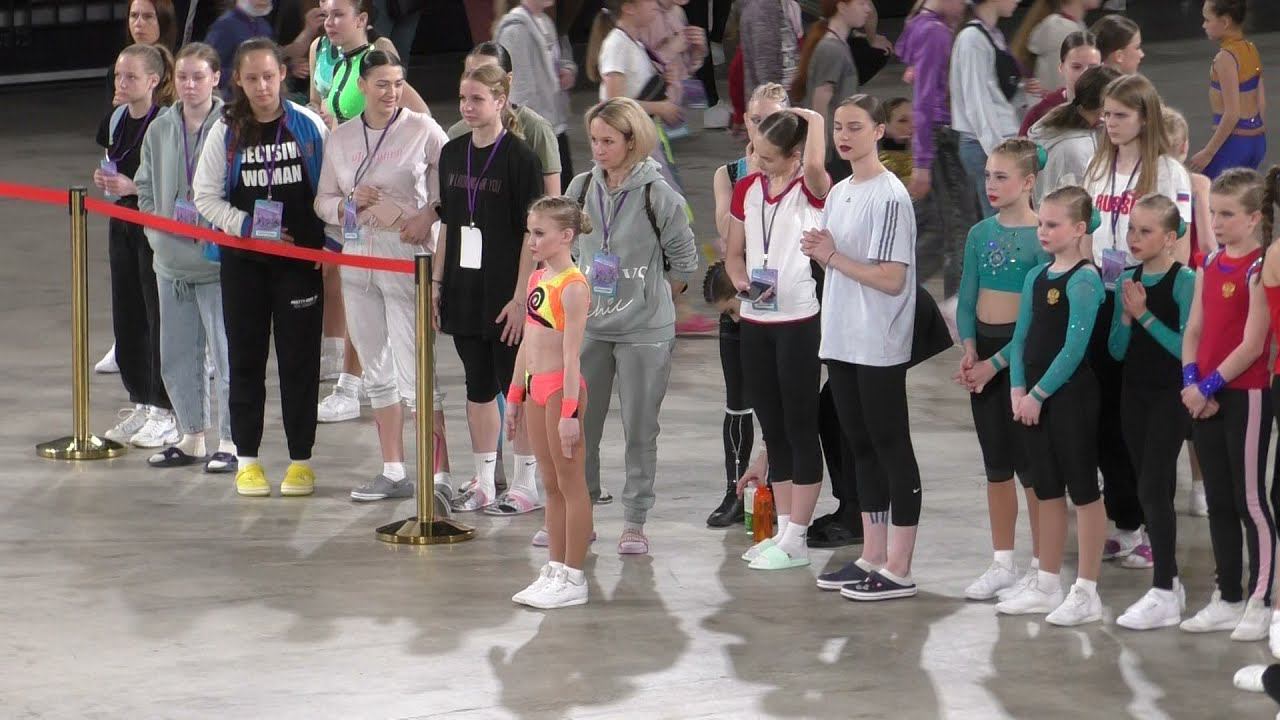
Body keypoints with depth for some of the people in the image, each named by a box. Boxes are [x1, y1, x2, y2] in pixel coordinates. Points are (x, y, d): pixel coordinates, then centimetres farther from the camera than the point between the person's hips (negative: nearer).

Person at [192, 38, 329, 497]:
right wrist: (248, 227, -11)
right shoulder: (226, 132, 1)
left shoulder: (308, 126, -1)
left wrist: (329, 237, -7)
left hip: (299, 257, -1)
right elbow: (206, 196, 1)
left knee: (299, 357, 2)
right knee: (245, 357, 5)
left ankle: (301, 460, 10)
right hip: (243, 260, 1)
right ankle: (247, 459, 14)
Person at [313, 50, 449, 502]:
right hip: (357, 256, 6)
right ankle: (393, 473, 20)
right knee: (377, 372, 11)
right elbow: (322, 201, 13)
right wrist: (349, 203, -7)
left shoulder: (421, 129, -4)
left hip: (405, 256, -6)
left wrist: (430, 214, -15)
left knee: (414, 372, -10)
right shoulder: (340, 137, 9)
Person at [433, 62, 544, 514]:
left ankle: (525, 484, 11)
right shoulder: (453, 155, 8)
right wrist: (437, 281, 11)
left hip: (504, 292, -6)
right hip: (464, 290, 6)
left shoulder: (519, 158, -10)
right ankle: (484, 482, 20)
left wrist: (521, 296, -16)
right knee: (478, 387, 12)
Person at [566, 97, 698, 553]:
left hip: (644, 331, -4)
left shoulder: (657, 195, -9)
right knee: (578, 424, 8)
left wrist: (651, 301, 5)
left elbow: (684, 261, 0)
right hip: (588, 327, 4)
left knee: (640, 430, 3)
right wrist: (579, 296, 10)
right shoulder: (582, 189, 3)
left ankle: (635, 521, 12)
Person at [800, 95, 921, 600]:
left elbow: (891, 278, -19)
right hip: (842, 341, 9)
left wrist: (833, 256, -16)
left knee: (891, 448, -3)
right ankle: (872, 557, 20)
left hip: (880, 346, -9)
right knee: (862, 448, 13)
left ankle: (899, 569, 0)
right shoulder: (838, 193, 13)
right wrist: (818, 252, 1)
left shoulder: (889, 197, -14)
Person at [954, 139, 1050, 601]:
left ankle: (1041, 565, 8)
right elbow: (966, 299, 10)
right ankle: (1003, 563, 19)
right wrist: (969, 351, -6)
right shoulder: (981, 234, 7)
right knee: (996, 463, 12)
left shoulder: (1042, 238, -11)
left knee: (1030, 463, -1)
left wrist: (995, 363, -16)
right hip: (983, 349, 6)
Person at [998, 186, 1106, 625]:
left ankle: (1086, 593, 4)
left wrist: (1039, 393, -16)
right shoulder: (1036, 278, 11)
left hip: (1071, 396, -8)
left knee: (1083, 490, 0)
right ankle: (1046, 586, 23)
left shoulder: (1084, 281, -13)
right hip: (1034, 398, 8)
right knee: (1047, 491, 15)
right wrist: (1018, 388, -1)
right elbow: (1021, 339, 12)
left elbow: (1074, 348, -17)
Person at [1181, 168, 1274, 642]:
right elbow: (1193, 331, 9)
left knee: (1249, 501, -2)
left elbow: (1252, 345, -17)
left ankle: (1260, 603, 4)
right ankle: (1228, 599, 20)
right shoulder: (1210, 265, 10)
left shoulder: (1260, 269, -12)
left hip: (1246, 395, -8)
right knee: (1219, 501, 12)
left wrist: (1209, 386, -16)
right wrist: (1191, 383, -5)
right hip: (1204, 399, 8)